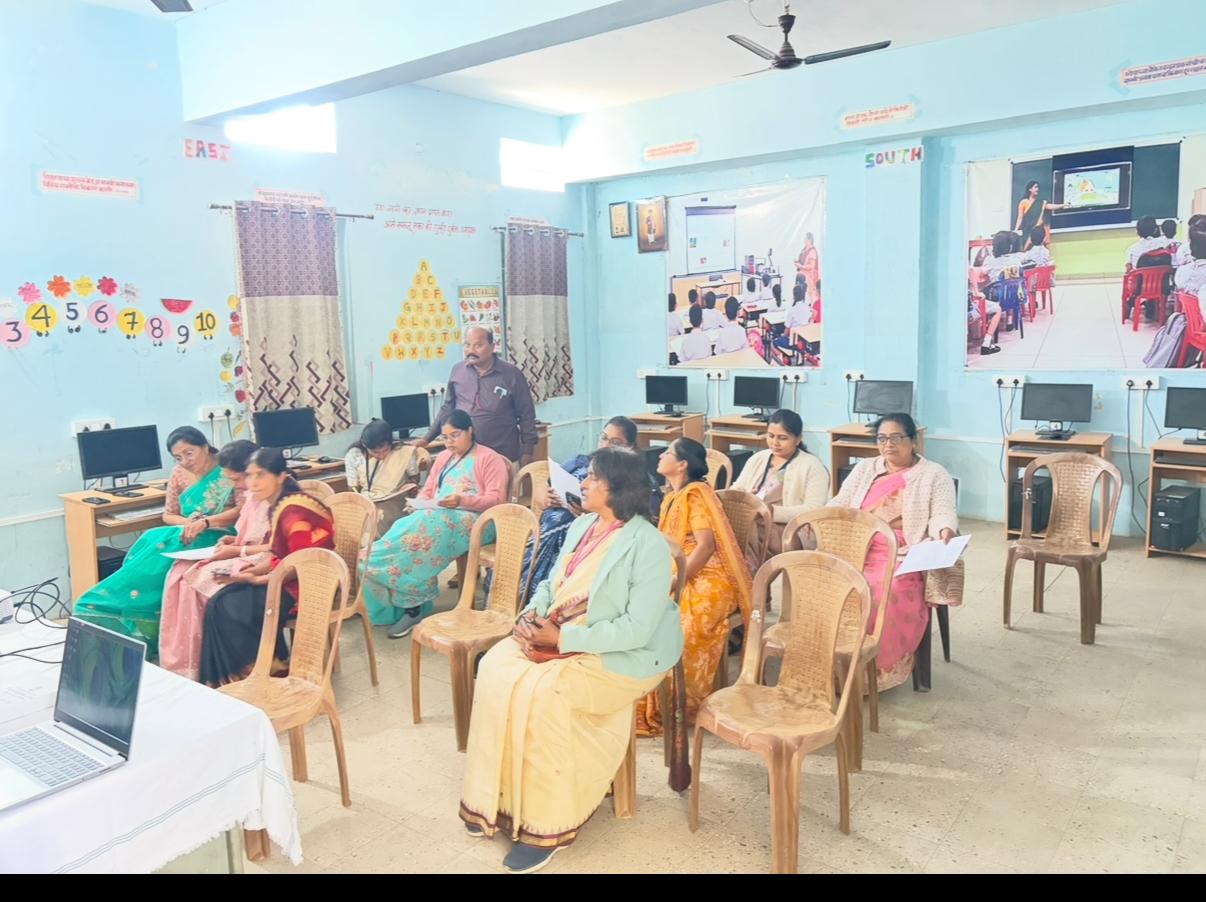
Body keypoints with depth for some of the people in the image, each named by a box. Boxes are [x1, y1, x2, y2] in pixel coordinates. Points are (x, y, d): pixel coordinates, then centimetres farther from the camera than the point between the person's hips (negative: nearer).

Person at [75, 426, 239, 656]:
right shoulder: (179, 473, 11)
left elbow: (245, 511, -15)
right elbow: (168, 515, 15)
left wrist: (205, 522, -25)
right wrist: (186, 522, -8)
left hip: (217, 537, -5)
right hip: (187, 534, 5)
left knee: (162, 549, -29)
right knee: (152, 541, -26)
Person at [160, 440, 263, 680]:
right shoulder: (253, 494, 12)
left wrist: (236, 551, -17)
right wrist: (235, 539, 6)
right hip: (244, 558, 9)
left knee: (200, 581, -21)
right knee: (182, 574, -8)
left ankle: (194, 666, -7)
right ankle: (179, 660, -7)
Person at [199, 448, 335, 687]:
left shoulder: (294, 511, -23)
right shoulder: (277, 505, 5)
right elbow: (277, 554, 12)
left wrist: (255, 579, -16)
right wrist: (250, 570, -4)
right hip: (287, 578, 9)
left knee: (229, 610, -13)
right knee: (218, 603, -5)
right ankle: (224, 677, 3)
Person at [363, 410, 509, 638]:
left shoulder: (489, 458, 5)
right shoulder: (443, 458, 26)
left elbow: (496, 499, -6)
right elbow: (427, 491, 23)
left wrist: (462, 500, -19)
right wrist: (420, 505, 0)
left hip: (471, 521, -6)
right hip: (437, 517, 6)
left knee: (426, 528, -35)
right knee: (417, 528, -28)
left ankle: (414, 603, -26)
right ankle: (412, 604, -24)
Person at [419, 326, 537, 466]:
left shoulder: (511, 374, -6)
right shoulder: (457, 371, 3)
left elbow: (526, 416, -1)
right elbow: (447, 408, 14)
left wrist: (527, 453, -3)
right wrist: (427, 438, 13)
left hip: (503, 457, -3)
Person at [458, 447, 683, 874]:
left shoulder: (647, 545, -19)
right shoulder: (581, 526, 7)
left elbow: (637, 628, -24)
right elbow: (551, 584, 17)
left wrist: (563, 638, -24)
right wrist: (532, 614, -6)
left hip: (623, 656, -8)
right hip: (556, 638, 8)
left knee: (543, 692, -29)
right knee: (495, 668, -14)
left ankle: (546, 824, -11)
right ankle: (497, 798, 0)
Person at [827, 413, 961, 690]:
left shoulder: (934, 475, 9)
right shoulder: (864, 468, 20)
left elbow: (943, 514, -3)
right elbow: (840, 504, 15)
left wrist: (945, 531, -28)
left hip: (903, 558, -3)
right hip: (857, 551, 4)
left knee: (885, 593, -33)